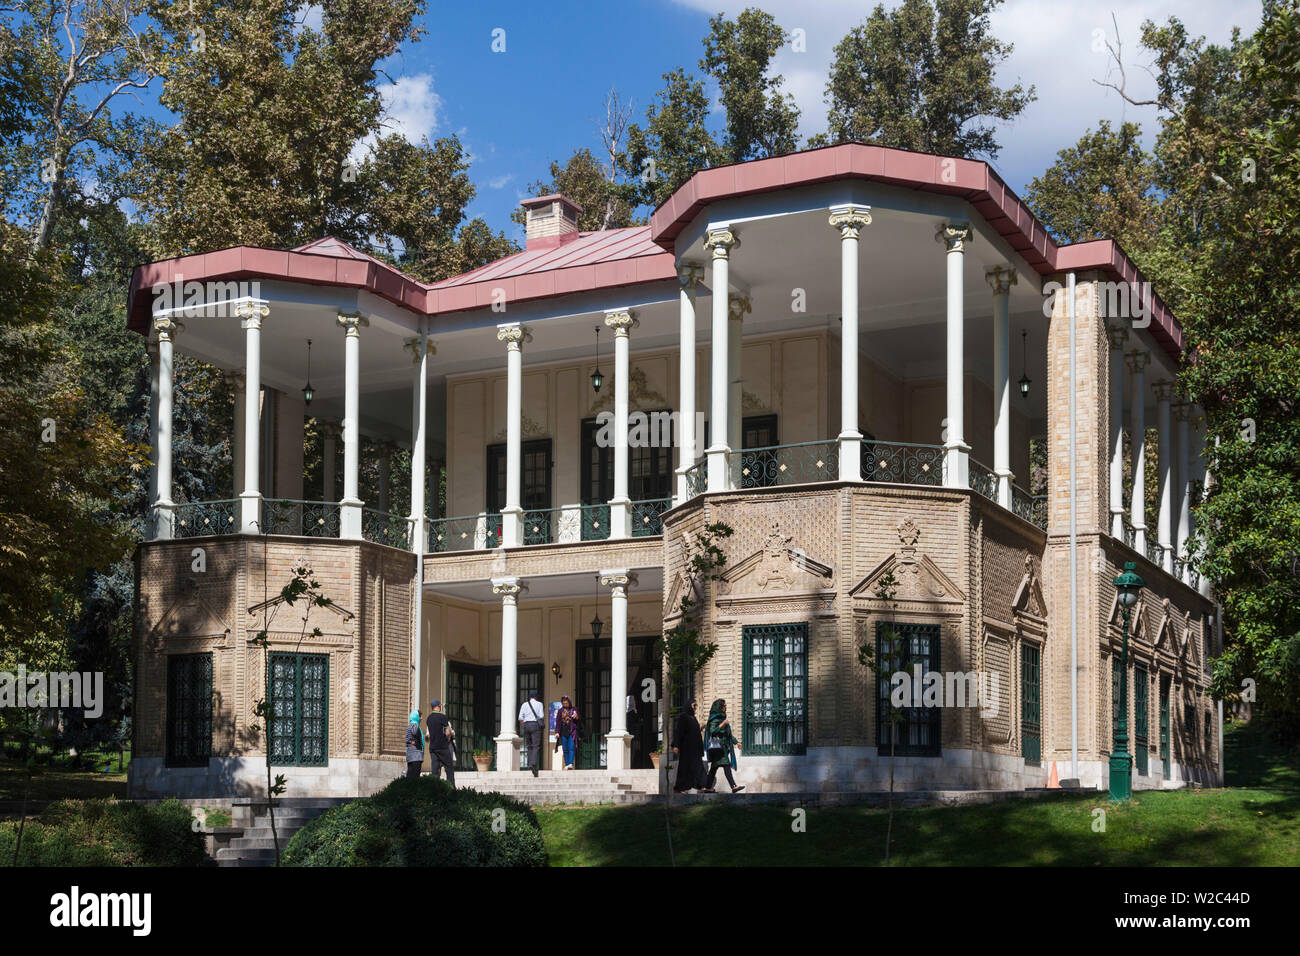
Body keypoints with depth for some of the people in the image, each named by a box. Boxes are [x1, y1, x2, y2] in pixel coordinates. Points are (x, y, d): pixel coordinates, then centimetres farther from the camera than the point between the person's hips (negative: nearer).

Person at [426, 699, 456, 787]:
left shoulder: (429, 718, 11)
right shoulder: (442, 716, -9)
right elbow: (447, 733, -13)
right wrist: (448, 740, 7)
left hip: (432, 747, 6)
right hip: (443, 747, -6)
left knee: (435, 770, 4)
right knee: (449, 768, 0)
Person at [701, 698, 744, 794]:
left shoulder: (722, 717, 20)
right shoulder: (714, 718, -8)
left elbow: (728, 733, 25)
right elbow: (712, 731, -19)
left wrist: (736, 742, 22)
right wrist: (722, 724, -21)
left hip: (723, 745, 10)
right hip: (717, 745, -10)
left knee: (714, 767, 8)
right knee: (726, 765, -16)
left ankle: (707, 788, 10)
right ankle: (734, 787, -24)